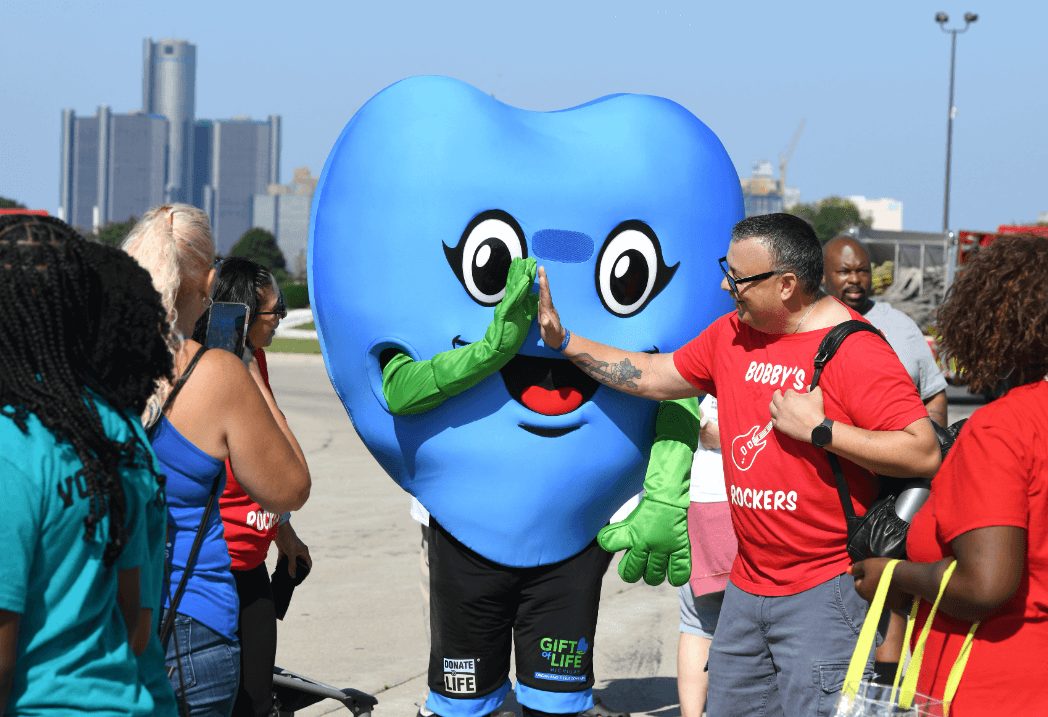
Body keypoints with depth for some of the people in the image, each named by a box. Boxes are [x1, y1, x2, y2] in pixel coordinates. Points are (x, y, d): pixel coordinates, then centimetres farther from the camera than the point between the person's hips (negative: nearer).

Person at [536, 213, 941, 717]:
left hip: (825, 593, -8)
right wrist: (563, 341, 20)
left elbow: (924, 454, -21)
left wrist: (819, 429, -22)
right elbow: (655, 376, 23)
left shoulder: (856, 352, -14)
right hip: (747, 588, 8)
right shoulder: (732, 334, 10)